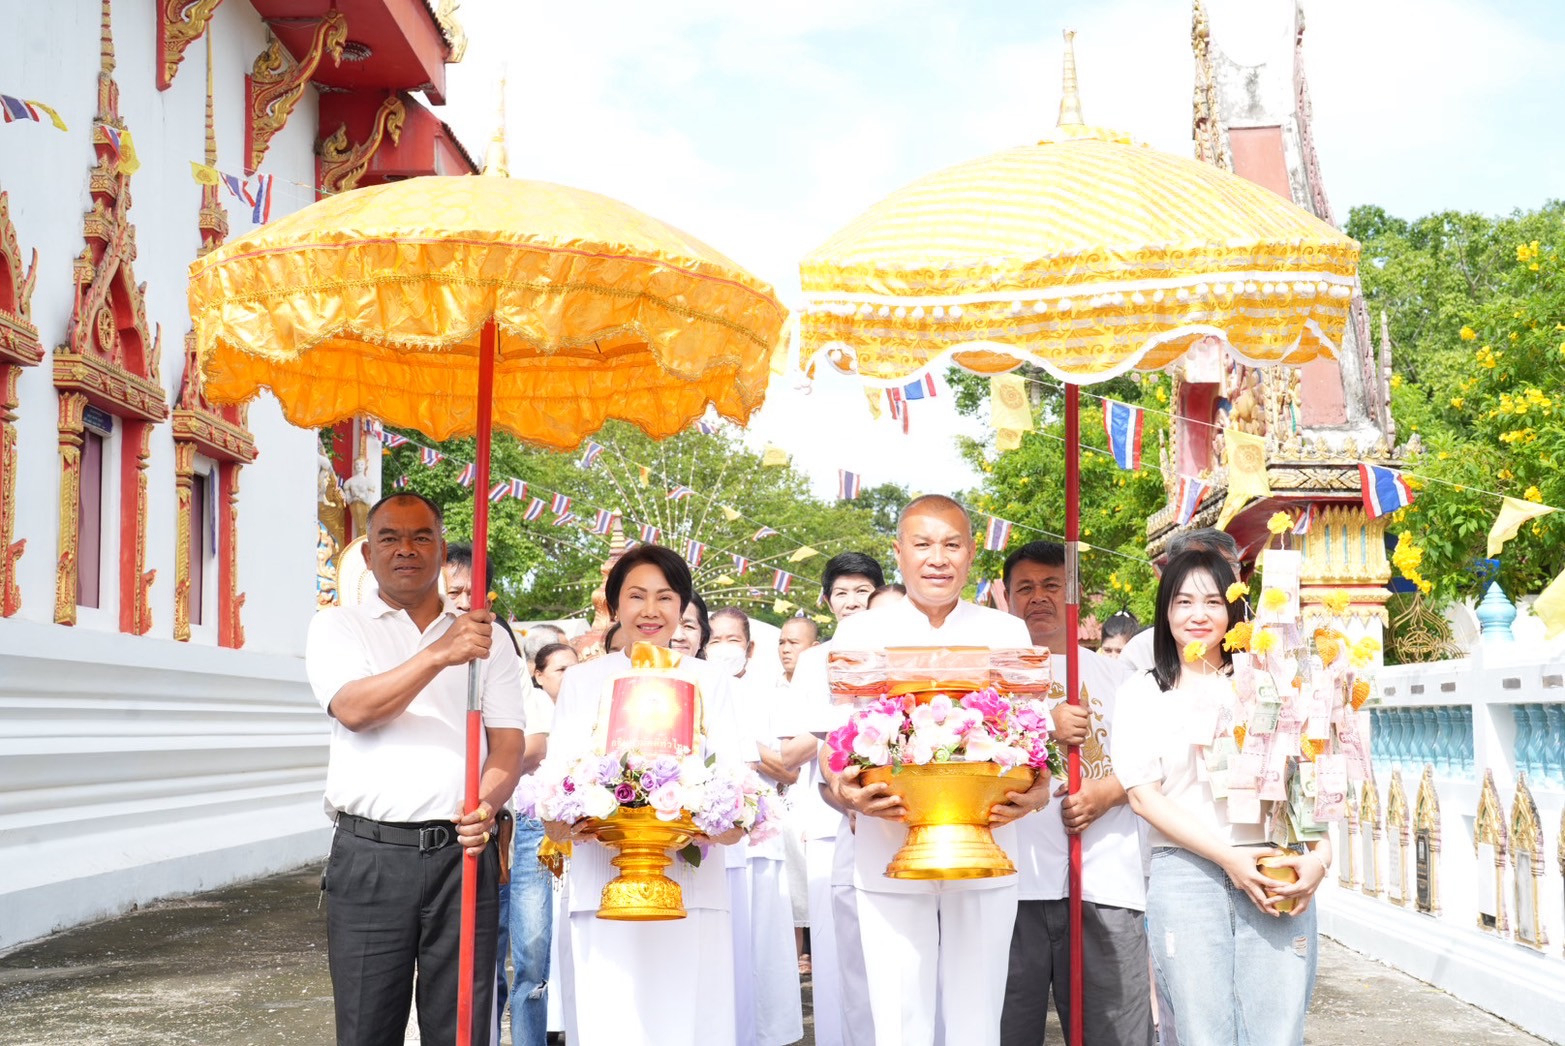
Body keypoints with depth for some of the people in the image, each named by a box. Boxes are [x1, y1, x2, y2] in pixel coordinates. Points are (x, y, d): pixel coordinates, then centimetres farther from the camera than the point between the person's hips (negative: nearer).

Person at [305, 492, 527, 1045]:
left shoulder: (487, 637, 15)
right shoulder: (338, 626, 10)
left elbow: (508, 742, 8)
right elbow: (353, 709, -10)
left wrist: (487, 802, -13)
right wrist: (440, 655, -21)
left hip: (462, 853, 1)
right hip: (370, 854, -1)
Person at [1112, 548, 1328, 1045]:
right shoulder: (1143, 693, 11)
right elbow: (1143, 794, 2)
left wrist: (1318, 857, -8)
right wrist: (1228, 857, -10)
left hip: (1276, 879, 1)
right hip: (1185, 876, -1)